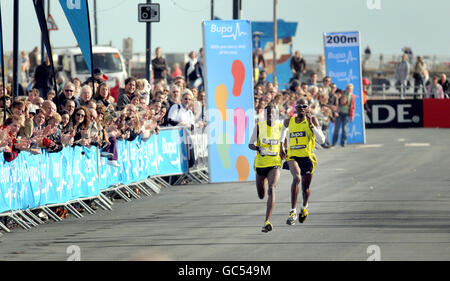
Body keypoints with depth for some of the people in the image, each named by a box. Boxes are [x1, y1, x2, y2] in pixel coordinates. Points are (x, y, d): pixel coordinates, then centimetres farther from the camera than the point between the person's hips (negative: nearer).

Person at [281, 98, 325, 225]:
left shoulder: (312, 120, -3)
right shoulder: (289, 121, 6)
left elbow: (321, 140, -12)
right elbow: (284, 128, 32)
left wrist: (311, 124, -18)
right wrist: (282, 144, 22)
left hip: (307, 157, 0)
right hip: (293, 156, 0)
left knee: (305, 187, 11)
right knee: (296, 178, -29)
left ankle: (304, 207, 46)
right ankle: (293, 211, -27)